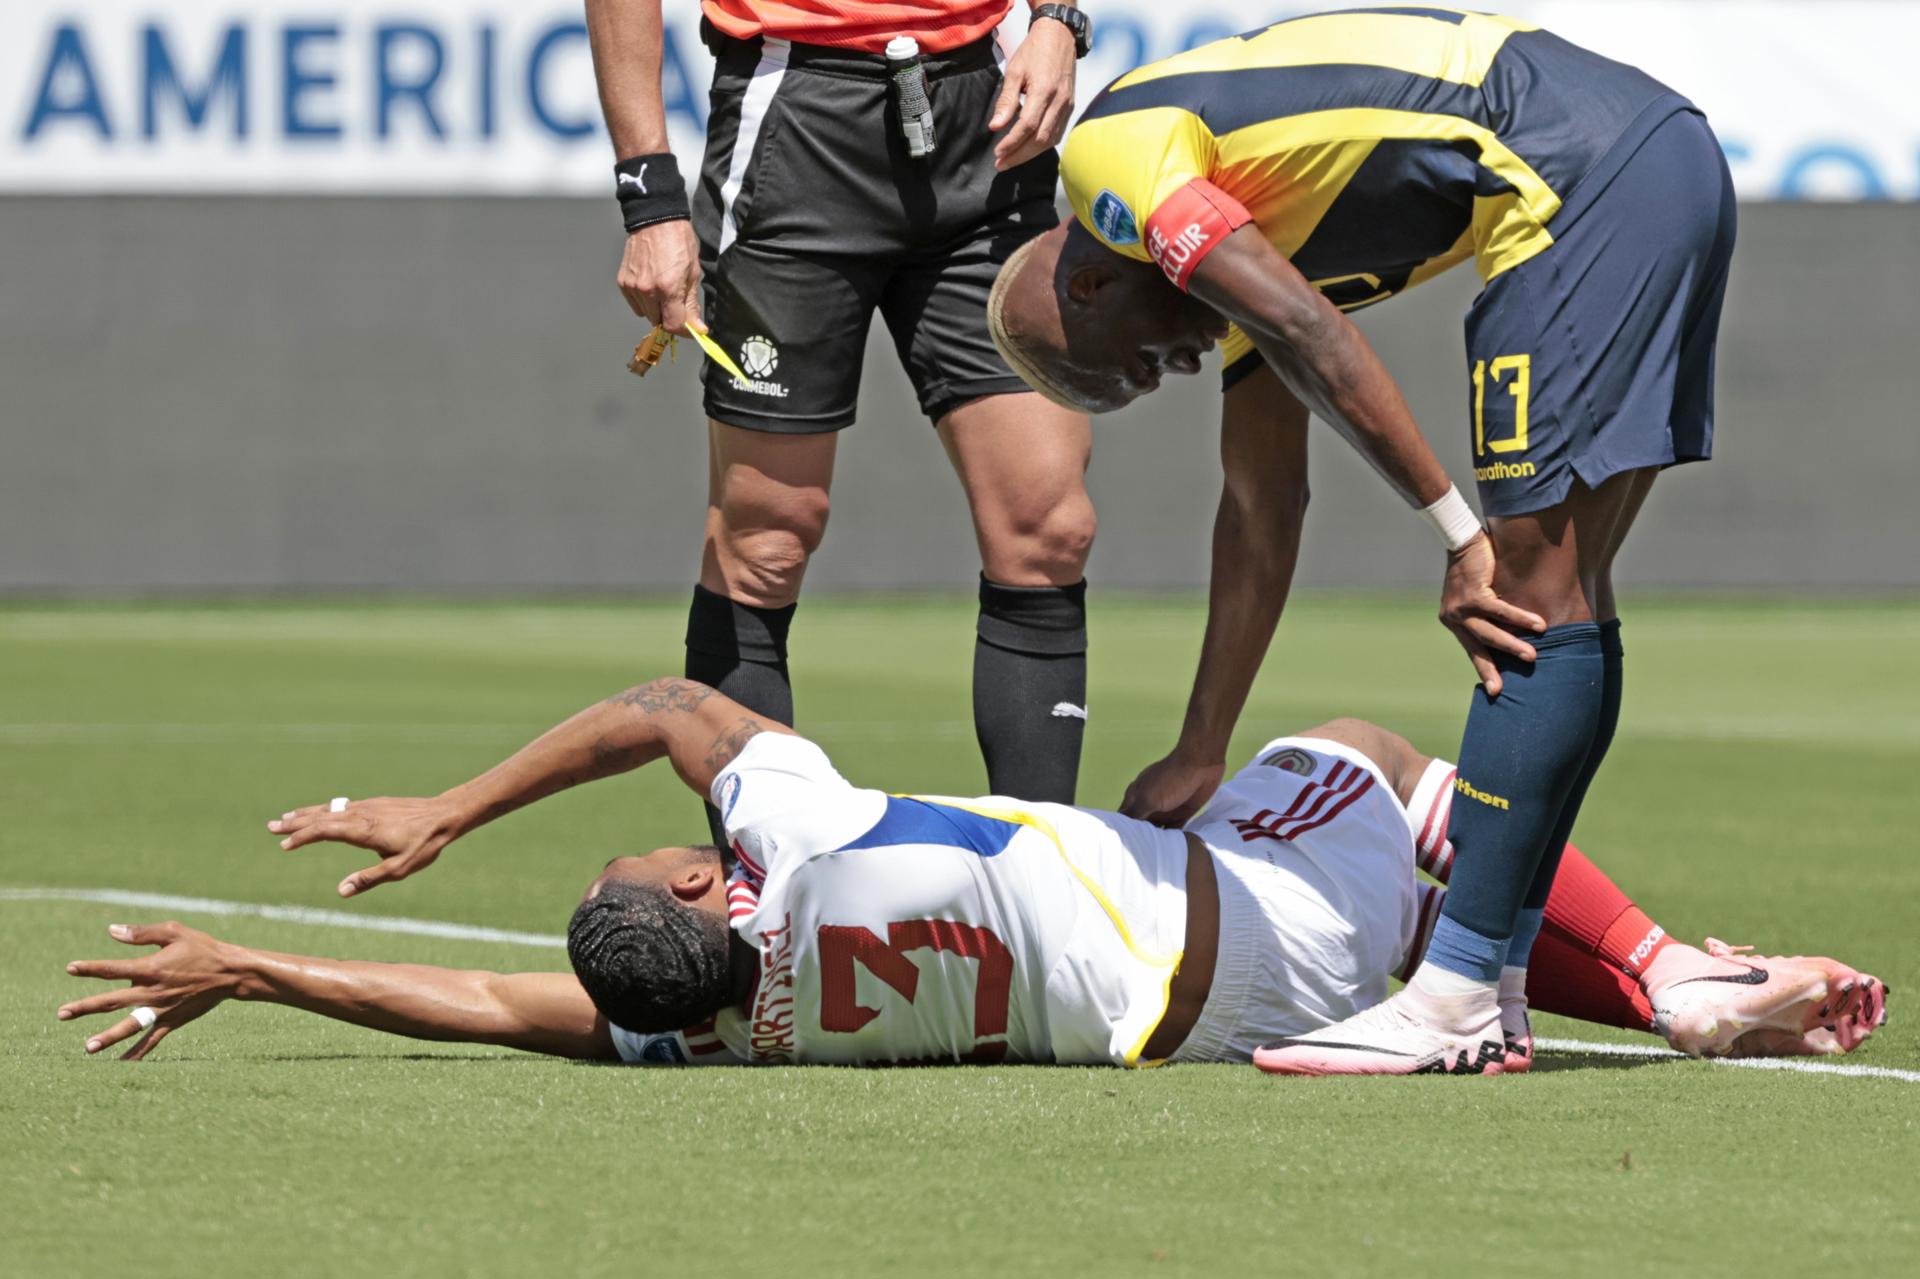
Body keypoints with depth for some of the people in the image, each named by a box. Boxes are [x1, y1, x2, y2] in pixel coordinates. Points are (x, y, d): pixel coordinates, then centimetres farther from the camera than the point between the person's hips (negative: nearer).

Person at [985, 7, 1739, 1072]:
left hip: (1586, 175, -10)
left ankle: (1457, 995, -11)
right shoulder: (1235, 228, 27)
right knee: (1555, 598, 10)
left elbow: (1314, 342, -13)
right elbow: (1262, 505, 32)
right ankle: (1491, 993, 13)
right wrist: (1199, 759, 38)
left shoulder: (1110, 152, 2)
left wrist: (1458, 534, -10)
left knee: (1533, 597, -10)